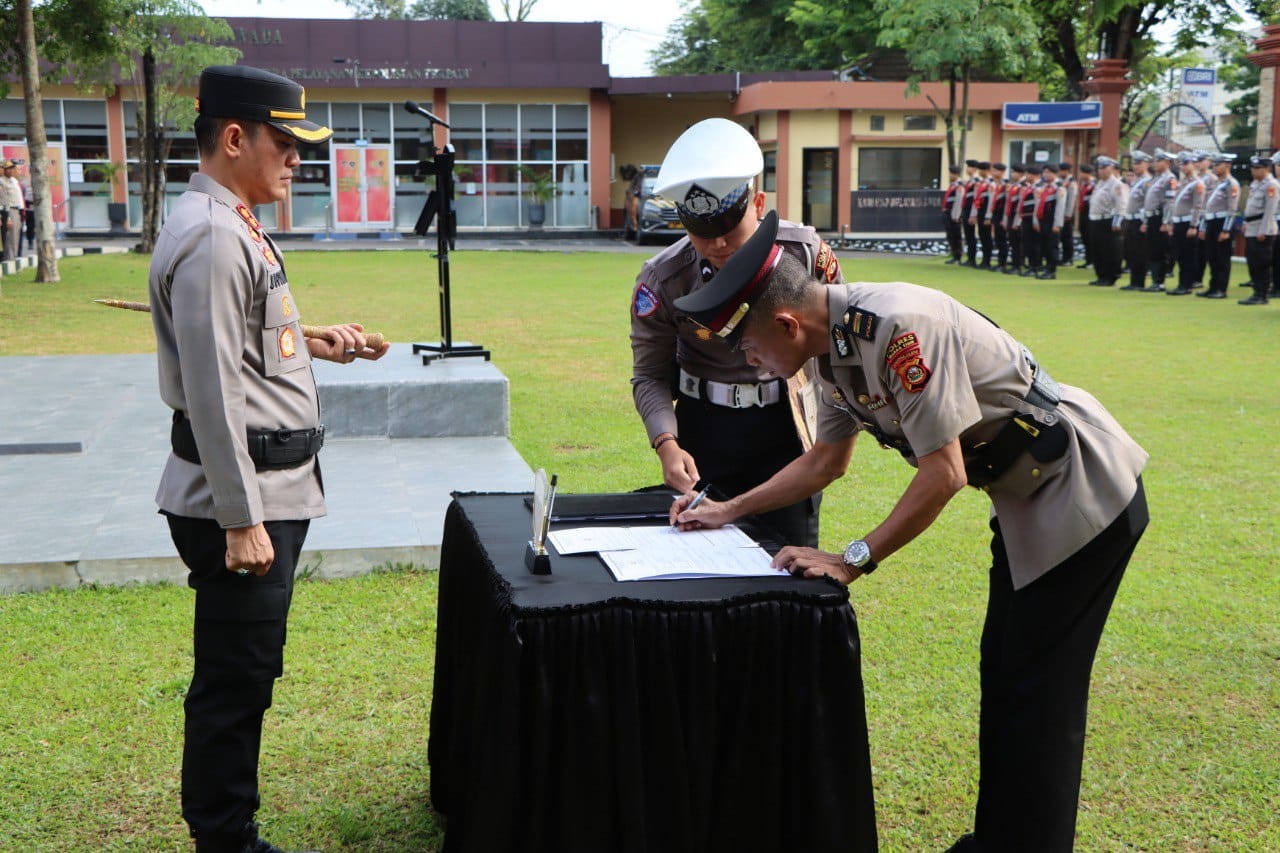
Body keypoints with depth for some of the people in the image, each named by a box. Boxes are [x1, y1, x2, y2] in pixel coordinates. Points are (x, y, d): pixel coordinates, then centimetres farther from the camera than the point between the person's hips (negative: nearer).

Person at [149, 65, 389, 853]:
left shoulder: (236, 226, 15)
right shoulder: (211, 239, -18)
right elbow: (212, 391, -22)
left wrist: (314, 345, 14)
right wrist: (241, 521, -21)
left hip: (276, 485, 10)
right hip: (242, 496, -10)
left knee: (246, 677, 18)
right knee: (234, 683, 1)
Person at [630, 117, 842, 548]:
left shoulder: (806, 253, -12)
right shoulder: (662, 278, -13)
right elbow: (650, 375, -6)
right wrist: (666, 445, -19)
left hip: (784, 423, 1)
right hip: (705, 429, 0)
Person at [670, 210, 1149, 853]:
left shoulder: (897, 325, -30)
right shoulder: (836, 343, 0)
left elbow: (943, 473, -28)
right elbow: (822, 463, 14)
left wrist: (853, 560, -22)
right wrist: (726, 511, 13)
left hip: (1083, 494, -9)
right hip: (1026, 498, 9)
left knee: (1037, 692, -3)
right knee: (1002, 675, 15)